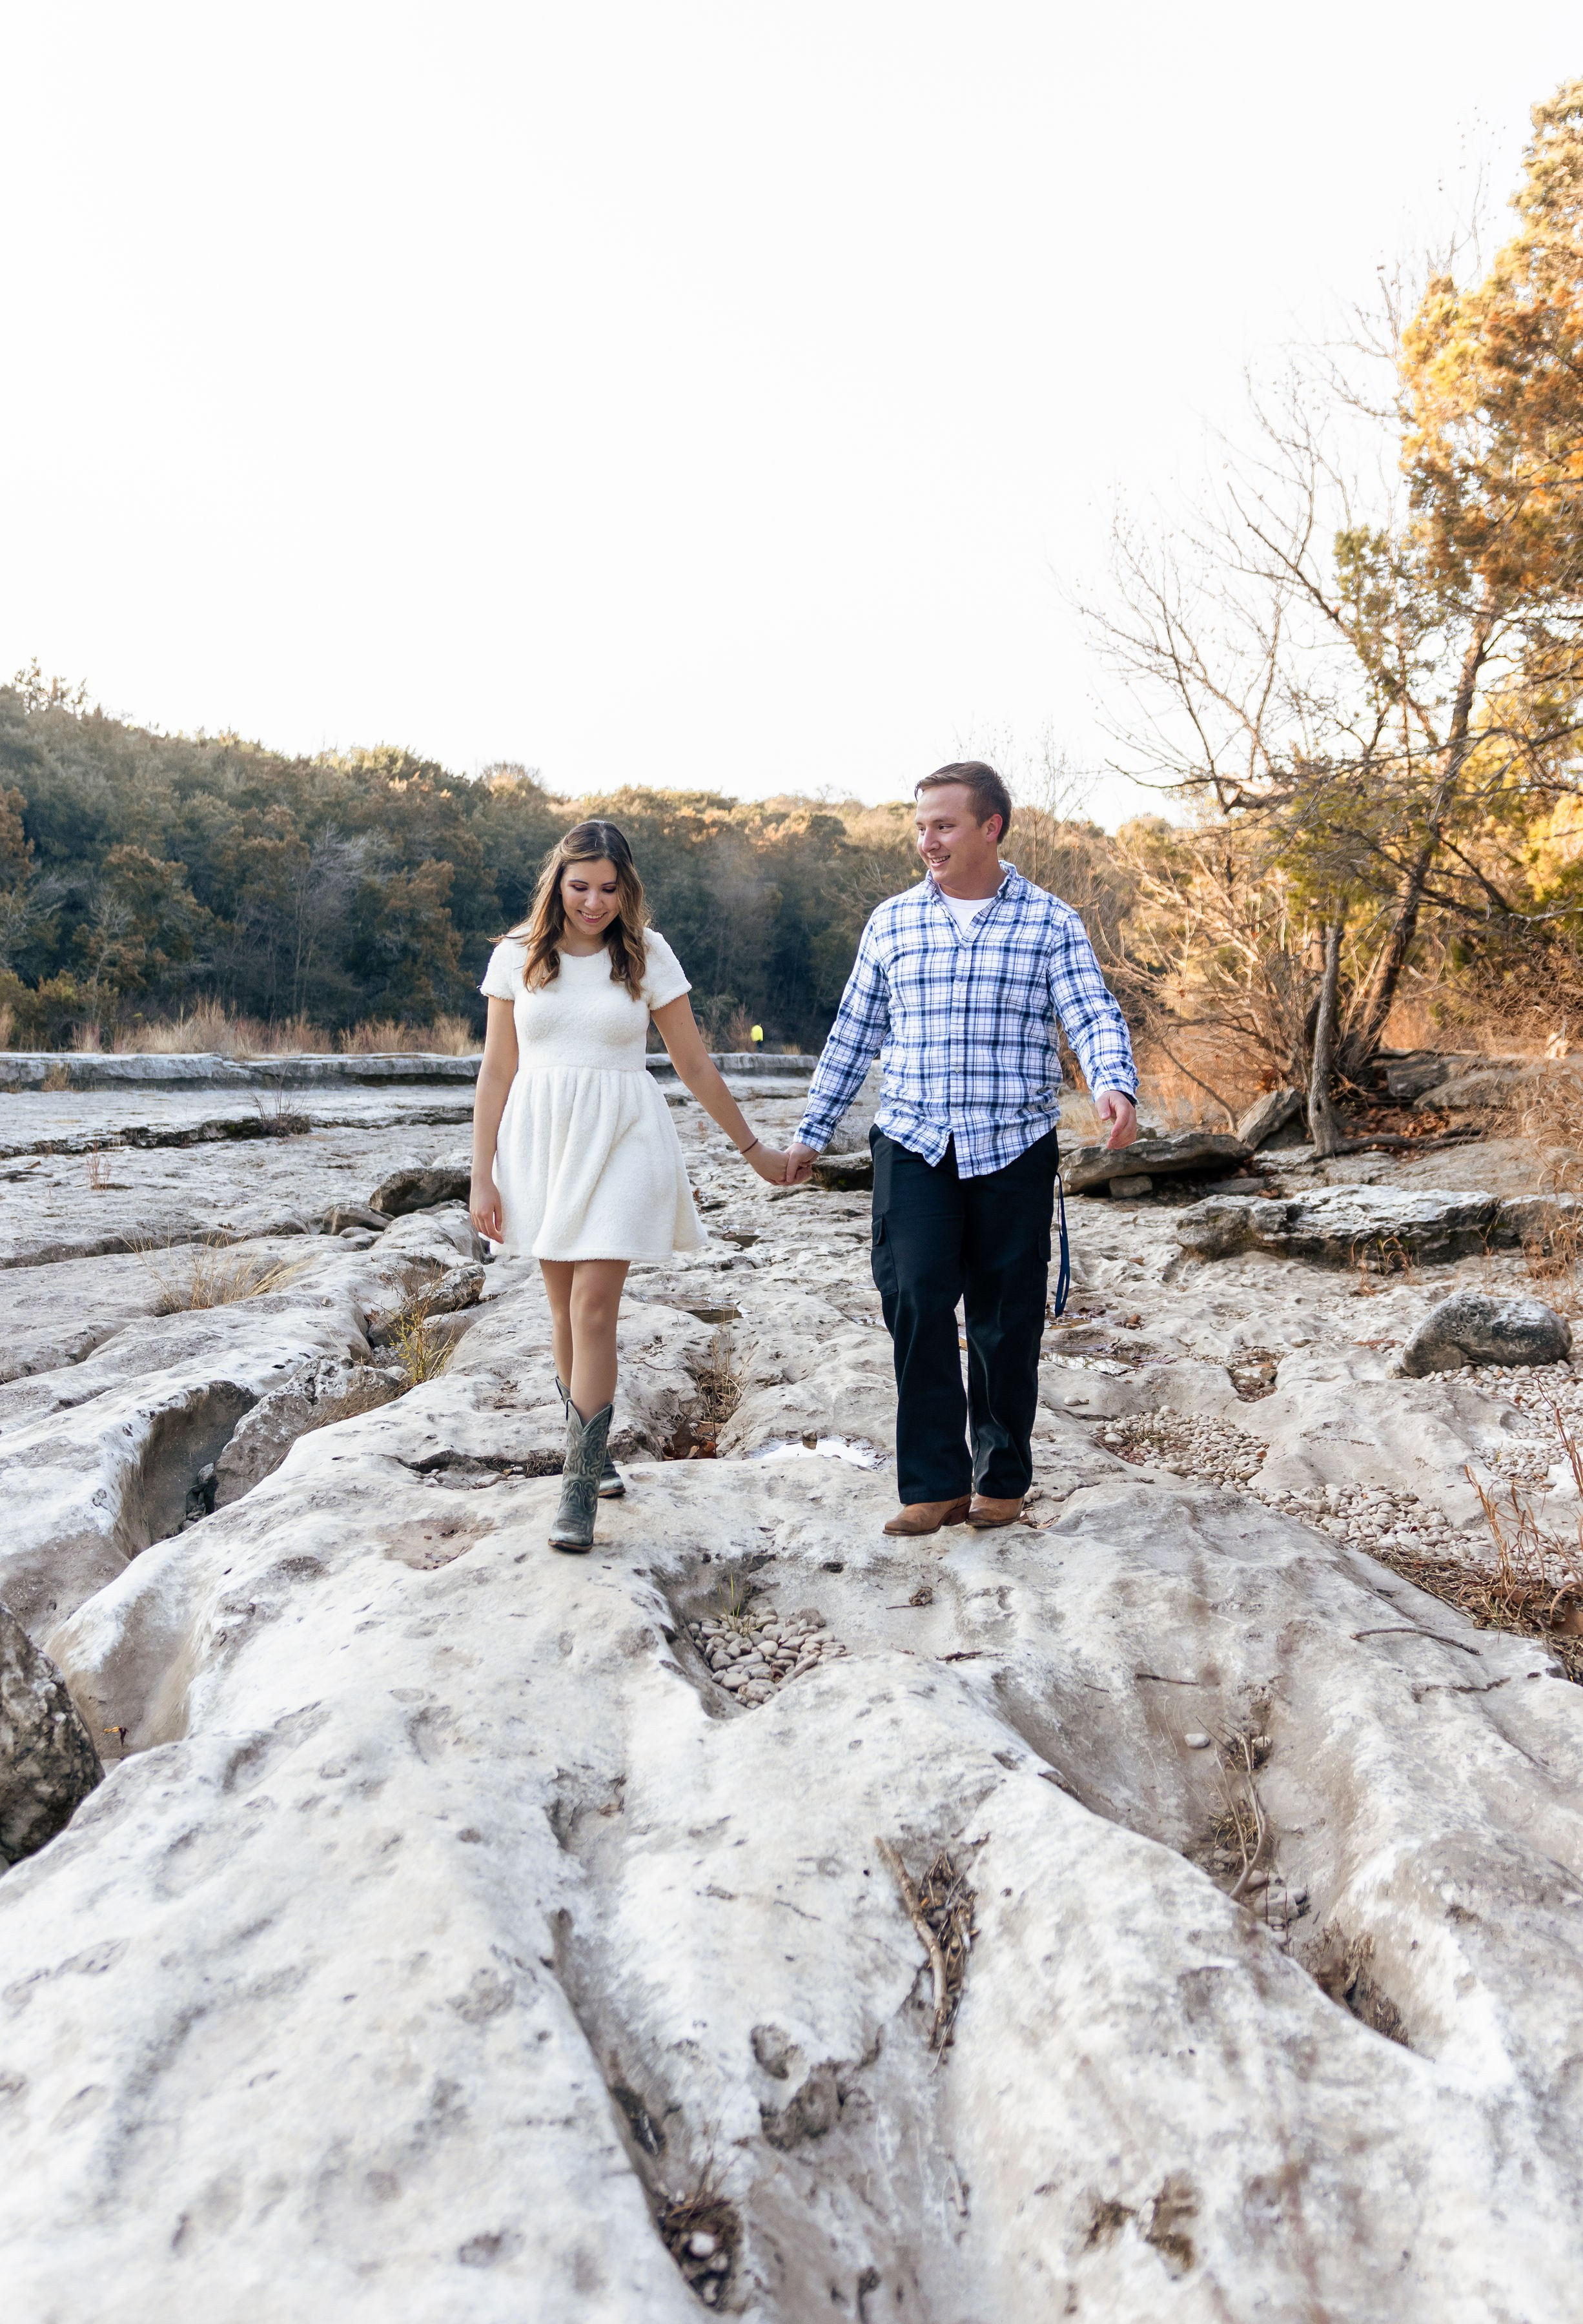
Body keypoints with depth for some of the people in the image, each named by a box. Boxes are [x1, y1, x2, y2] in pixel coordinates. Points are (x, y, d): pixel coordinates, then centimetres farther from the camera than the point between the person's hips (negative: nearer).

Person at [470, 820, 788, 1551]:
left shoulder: (647, 954, 1)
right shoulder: (518, 955, 3)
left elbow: (694, 1064, 8)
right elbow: (496, 1072, 5)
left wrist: (752, 1147, 12)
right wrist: (482, 1177, 2)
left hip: (620, 1142, -2)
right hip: (541, 1139, 2)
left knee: (594, 1307, -9)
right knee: (565, 1307, 9)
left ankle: (579, 1486, -4)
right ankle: (592, 1445, 30)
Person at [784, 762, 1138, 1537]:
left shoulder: (1050, 922, 4)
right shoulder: (891, 922, 11)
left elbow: (1094, 1016, -6)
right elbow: (853, 1033, 16)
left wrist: (1113, 1085, -27)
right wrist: (811, 1132, 16)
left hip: (1015, 1149, -1)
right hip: (913, 1146, 1)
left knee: (1006, 1319, 5)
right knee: (916, 1300, -13)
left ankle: (1002, 1479, 20)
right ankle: (934, 1482, -4)